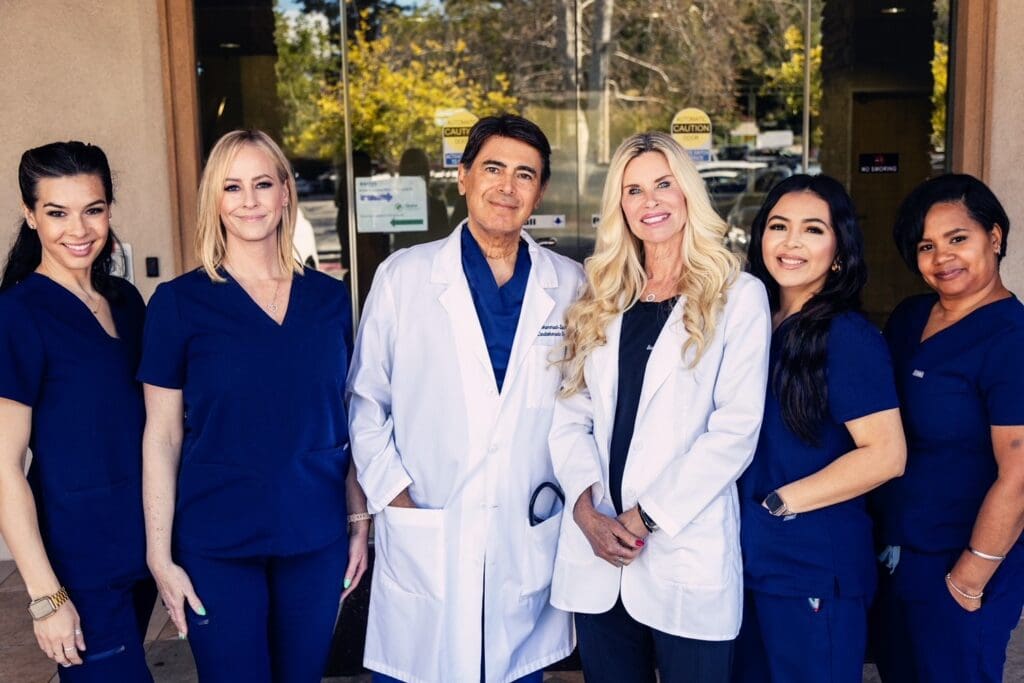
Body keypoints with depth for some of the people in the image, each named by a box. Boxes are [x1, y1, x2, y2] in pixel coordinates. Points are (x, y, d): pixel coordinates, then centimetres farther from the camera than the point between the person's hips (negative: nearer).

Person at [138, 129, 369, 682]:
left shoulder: (329, 297, 3)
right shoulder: (179, 302, -5)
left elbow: (345, 420, 8)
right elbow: (162, 436, -4)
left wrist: (359, 521, 7)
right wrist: (160, 555, -6)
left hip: (315, 537, 3)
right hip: (217, 544, -2)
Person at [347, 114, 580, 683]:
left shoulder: (569, 286, 3)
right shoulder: (403, 276, -2)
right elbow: (365, 401, 2)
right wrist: (393, 494, -4)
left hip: (530, 545, 2)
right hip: (422, 543, -1)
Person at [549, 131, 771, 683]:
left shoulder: (738, 296, -2)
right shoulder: (599, 297, 11)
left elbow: (736, 429, -9)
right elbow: (570, 413, 6)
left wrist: (647, 516, -14)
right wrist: (585, 508, -10)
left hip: (688, 555, -3)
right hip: (596, 556, 4)